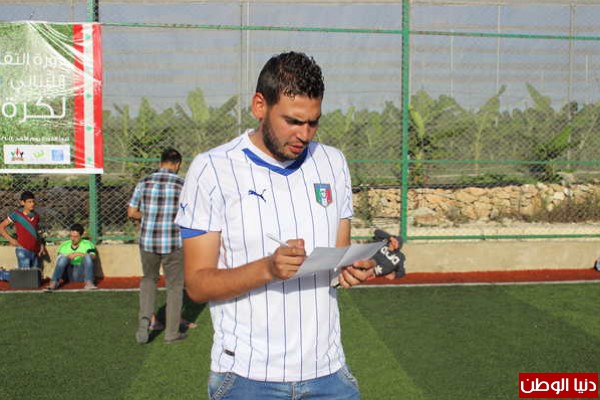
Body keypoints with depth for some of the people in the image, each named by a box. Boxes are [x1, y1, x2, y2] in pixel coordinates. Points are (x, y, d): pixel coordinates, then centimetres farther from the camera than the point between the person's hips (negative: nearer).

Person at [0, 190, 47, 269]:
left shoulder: (36, 216, 8)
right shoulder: (16, 214, -6)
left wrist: (42, 245, 8)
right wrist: (11, 239, -10)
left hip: (35, 251, 6)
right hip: (23, 250, -6)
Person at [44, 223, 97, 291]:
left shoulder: (87, 244, 7)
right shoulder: (64, 245, 14)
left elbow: (93, 256, -12)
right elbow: (58, 261, 8)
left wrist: (78, 254, -23)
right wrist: (67, 257, -12)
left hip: (81, 274, -1)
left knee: (87, 256, -25)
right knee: (63, 257, -21)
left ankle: (88, 283, -41)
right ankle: (53, 283, -35)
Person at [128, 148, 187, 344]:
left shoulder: (144, 182, -1)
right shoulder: (182, 184, -7)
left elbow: (132, 212, 2)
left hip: (147, 241, 2)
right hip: (173, 243, -2)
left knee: (149, 279, 25)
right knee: (174, 286, 12)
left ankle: (145, 319, 7)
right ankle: (172, 332, 19)